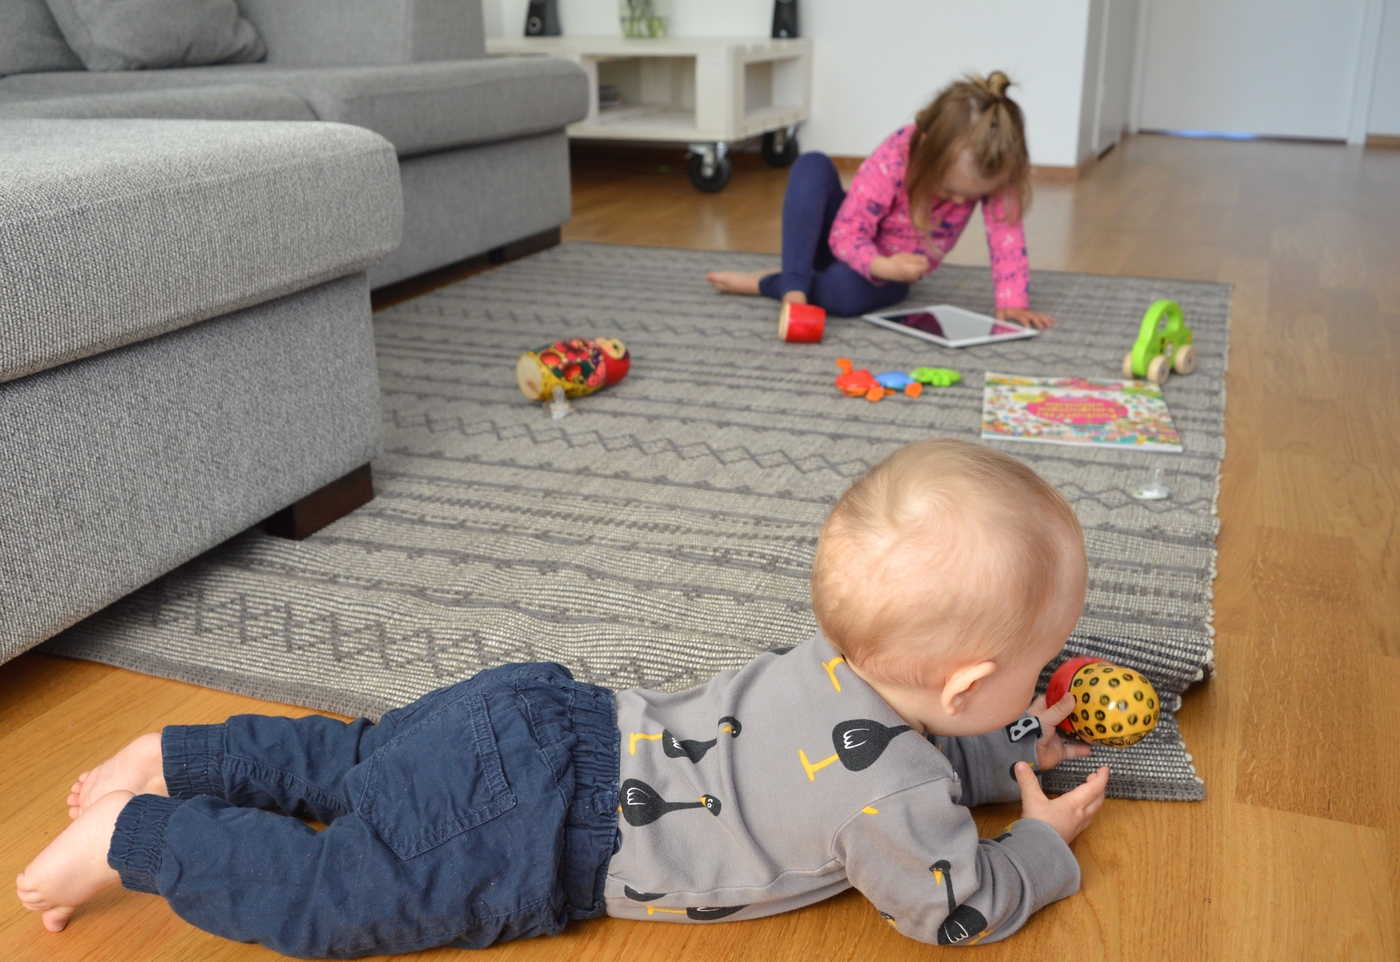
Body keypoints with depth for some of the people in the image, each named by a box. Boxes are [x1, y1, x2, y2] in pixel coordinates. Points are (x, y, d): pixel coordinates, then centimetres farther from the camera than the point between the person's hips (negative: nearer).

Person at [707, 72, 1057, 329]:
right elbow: (846, 234, -27)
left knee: (846, 287, -39)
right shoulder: (891, 161, -31)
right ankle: (793, 288, -37)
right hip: (856, 251, -1)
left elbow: (1006, 233, -21)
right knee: (813, 165, -31)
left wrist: (1013, 301, -31)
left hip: (890, 274, 1)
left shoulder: (989, 167, -24)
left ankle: (764, 283, -13)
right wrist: (880, 264, -47)